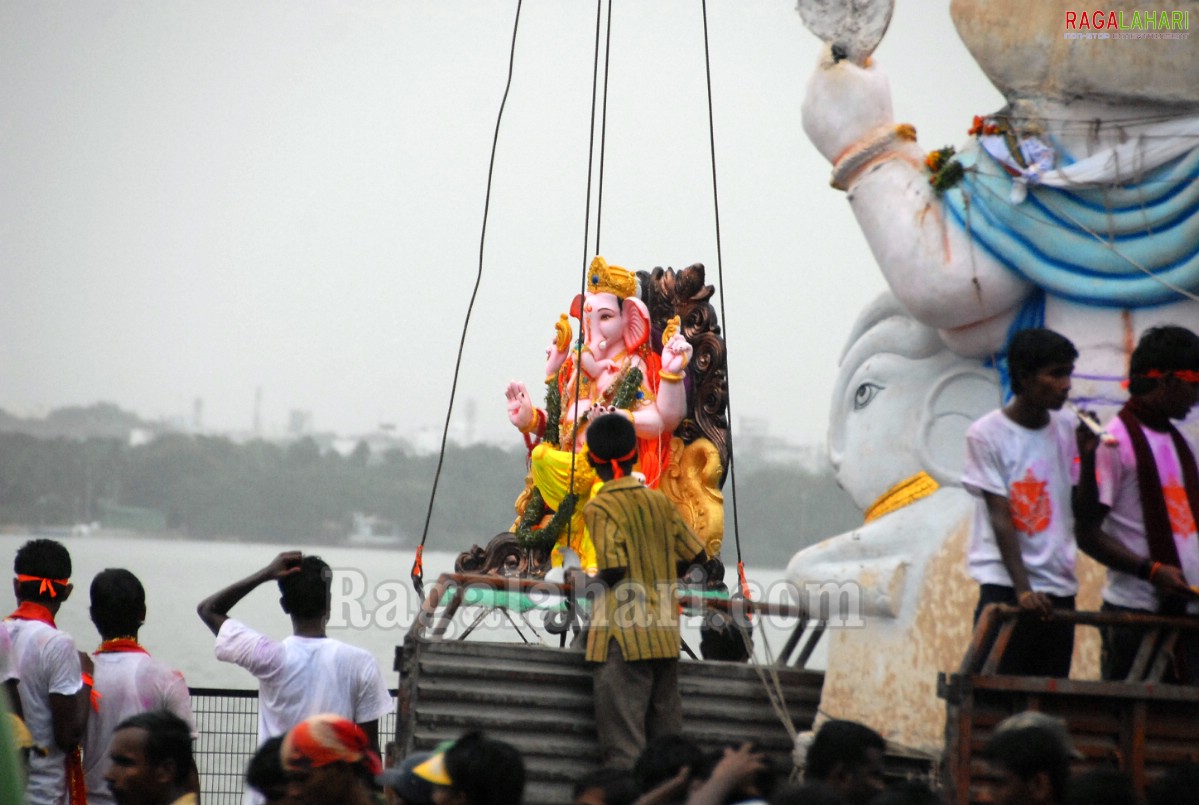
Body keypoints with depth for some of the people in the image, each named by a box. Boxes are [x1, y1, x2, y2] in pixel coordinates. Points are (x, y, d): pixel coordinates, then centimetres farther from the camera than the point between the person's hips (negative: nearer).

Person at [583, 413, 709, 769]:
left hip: (623, 636, -6)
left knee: (622, 740, -5)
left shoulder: (600, 508, -9)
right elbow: (697, 554, 11)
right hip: (664, 636, 6)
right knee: (666, 735, 12)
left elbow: (613, 570, -19)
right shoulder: (659, 501, 9)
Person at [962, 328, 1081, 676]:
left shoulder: (1066, 429, 8)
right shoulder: (986, 434, -5)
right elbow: (1000, 518, -10)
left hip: (1059, 586, 5)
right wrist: (1023, 589, -18)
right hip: (1004, 585, -5)